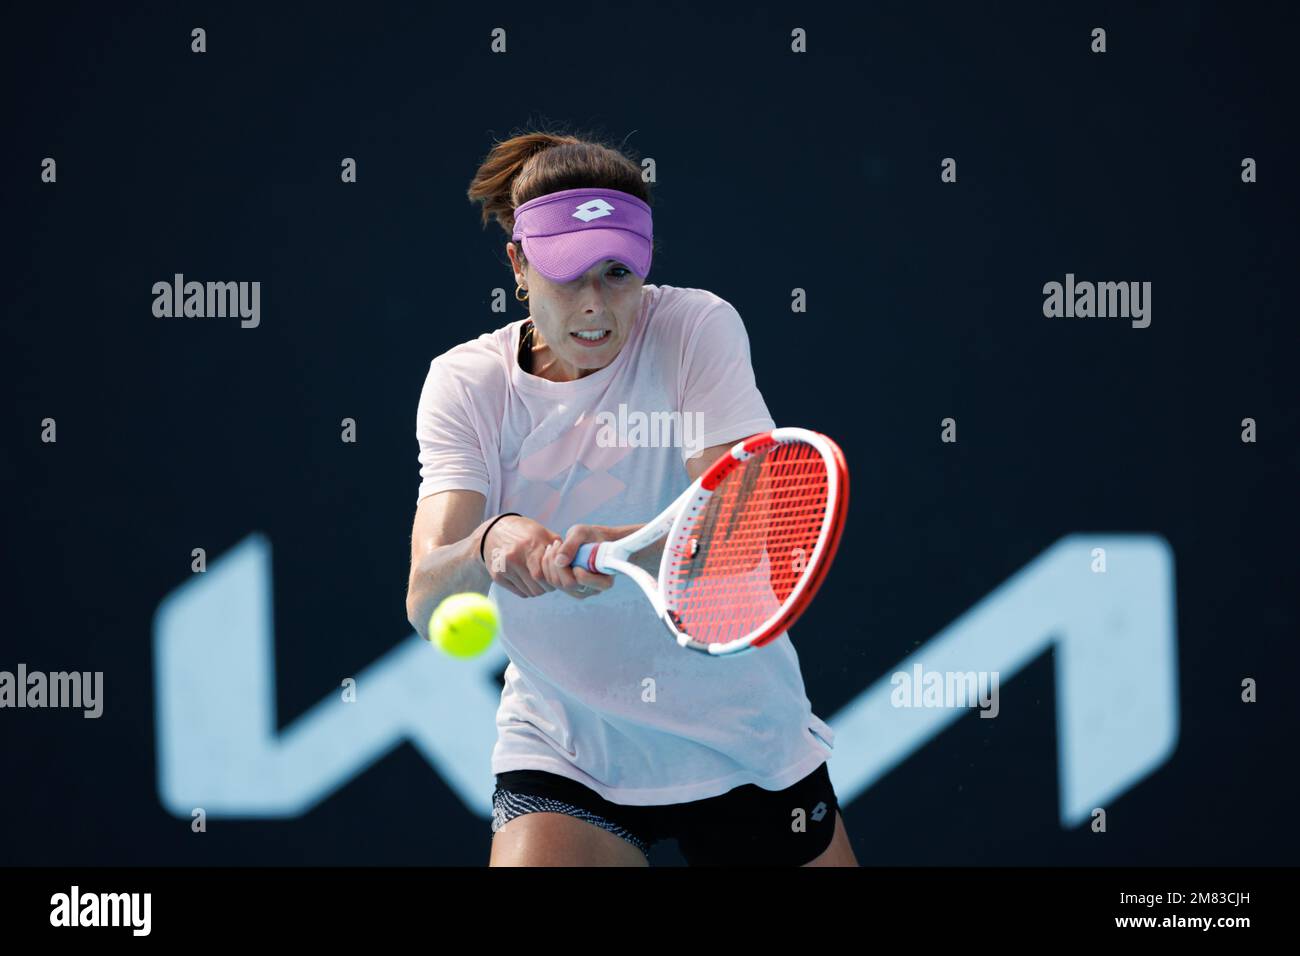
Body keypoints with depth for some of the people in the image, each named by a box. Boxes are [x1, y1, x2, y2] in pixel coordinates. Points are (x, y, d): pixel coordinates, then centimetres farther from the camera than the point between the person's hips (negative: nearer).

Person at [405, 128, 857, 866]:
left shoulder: (696, 327, -9)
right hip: (564, 754, 0)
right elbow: (425, 603, -18)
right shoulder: (467, 382, -6)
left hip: (747, 742, 1)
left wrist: (631, 549, -43)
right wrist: (489, 546, -40)